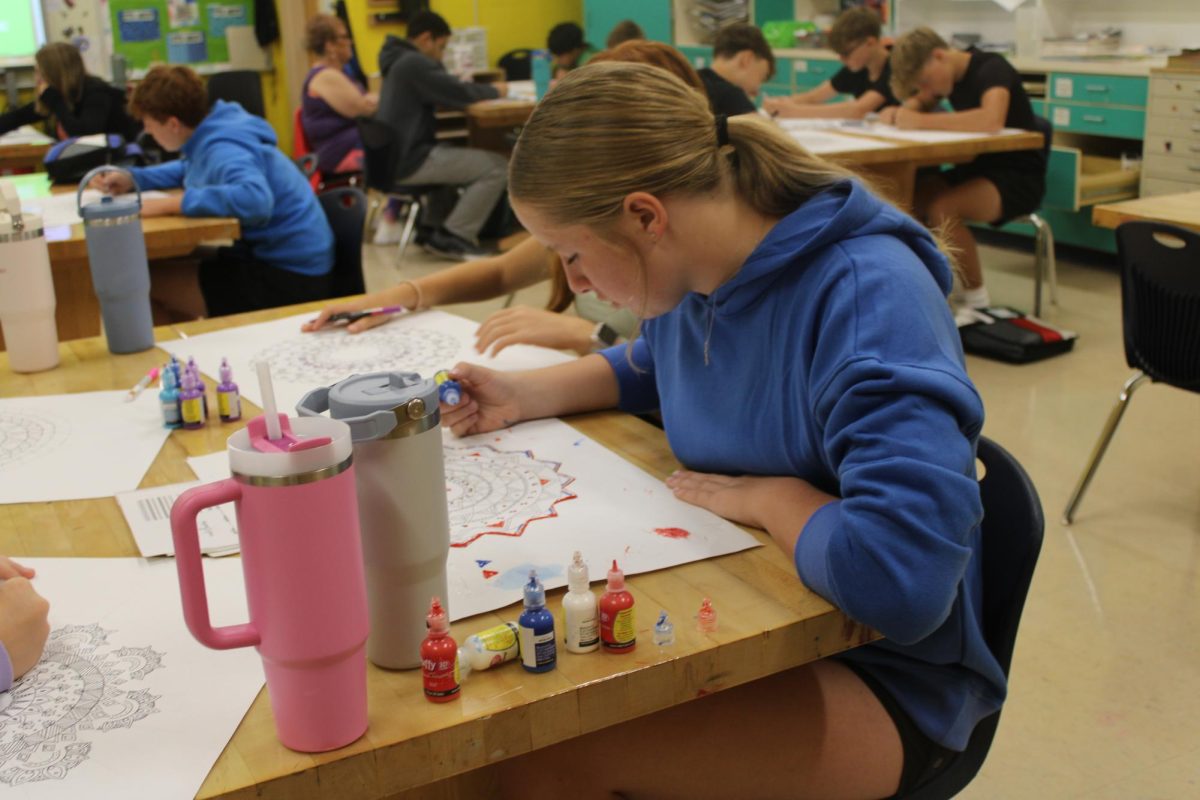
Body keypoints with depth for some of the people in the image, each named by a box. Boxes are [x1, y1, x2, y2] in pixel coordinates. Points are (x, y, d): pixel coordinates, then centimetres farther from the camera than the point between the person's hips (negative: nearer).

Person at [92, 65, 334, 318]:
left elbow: (255, 199, -45)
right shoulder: (211, 136, 6)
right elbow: (192, 170, 30)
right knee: (153, 272, 12)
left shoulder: (223, 150, -23)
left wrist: (171, 204, -34)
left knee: (156, 284, -12)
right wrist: (131, 178, 16)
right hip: (264, 253, 10)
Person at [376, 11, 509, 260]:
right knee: (497, 166, -12)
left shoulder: (399, 61, 18)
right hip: (410, 160, -11)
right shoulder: (414, 63, -14)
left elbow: (443, 91, 23)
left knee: (461, 153, 31)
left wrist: (485, 90, 9)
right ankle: (451, 237, -5)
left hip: (395, 156, 11)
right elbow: (460, 94, -15)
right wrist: (495, 90, 3)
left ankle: (431, 227, 21)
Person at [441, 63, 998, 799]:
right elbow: (655, 366, 23)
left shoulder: (869, 299, -28)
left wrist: (768, 497, -22)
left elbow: (903, 580, -39)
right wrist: (527, 395, 7)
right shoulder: (691, 272, -3)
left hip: (878, 677, -7)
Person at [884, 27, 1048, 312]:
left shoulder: (992, 69, -20)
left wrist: (921, 121, -38)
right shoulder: (952, 74, 4)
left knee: (942, 208, -33)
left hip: (1018, 178, -8)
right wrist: (898, 113, -9)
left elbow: (991, 120, -40)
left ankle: (976, 297, -15)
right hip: (978, 168, 8)